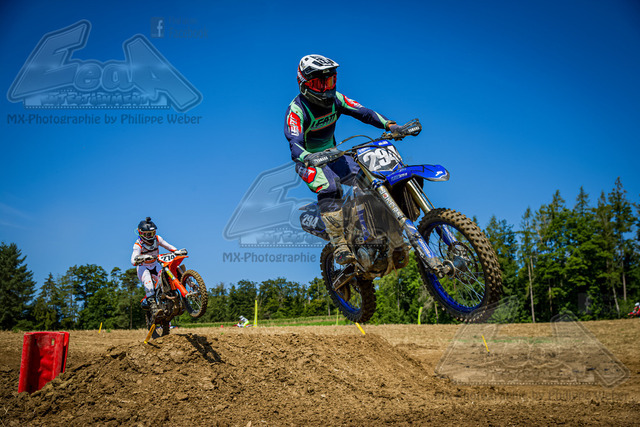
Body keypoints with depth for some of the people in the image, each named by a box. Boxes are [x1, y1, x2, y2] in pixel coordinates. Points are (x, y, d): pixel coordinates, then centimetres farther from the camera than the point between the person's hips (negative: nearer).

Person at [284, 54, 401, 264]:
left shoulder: (334, 99, -1)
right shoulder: (296, 109, -20)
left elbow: (362, 112, -5)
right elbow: (294, 142, -34)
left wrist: (389, 124, -21)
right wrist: (307, 157, -56)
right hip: (309, 161, -7)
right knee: (329, 189, -35)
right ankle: (340, 246, -37)